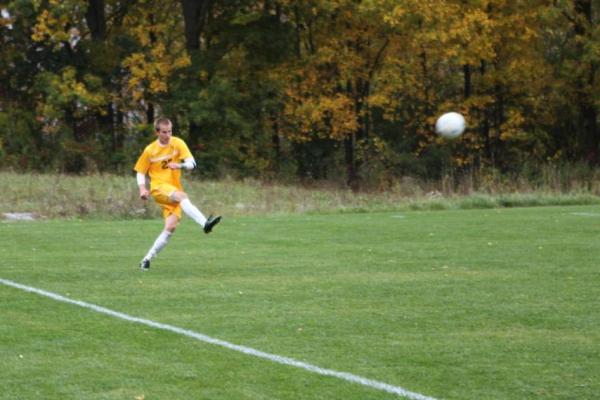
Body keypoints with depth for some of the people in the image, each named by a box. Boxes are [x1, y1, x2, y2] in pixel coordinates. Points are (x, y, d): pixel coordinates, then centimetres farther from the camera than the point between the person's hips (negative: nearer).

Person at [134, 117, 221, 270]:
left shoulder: (177, 143, 1)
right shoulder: (150, 150, 1)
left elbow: (191, 163, -8)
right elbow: (140, 172, 11)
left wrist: (180, 165, -30)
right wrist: (142, 188, -8)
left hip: (174, 191, 3)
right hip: (158, 187, -3)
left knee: (170, 227, -12)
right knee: (181, 196, -35)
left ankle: (147, 259, -1)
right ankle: (205, 223, -52)